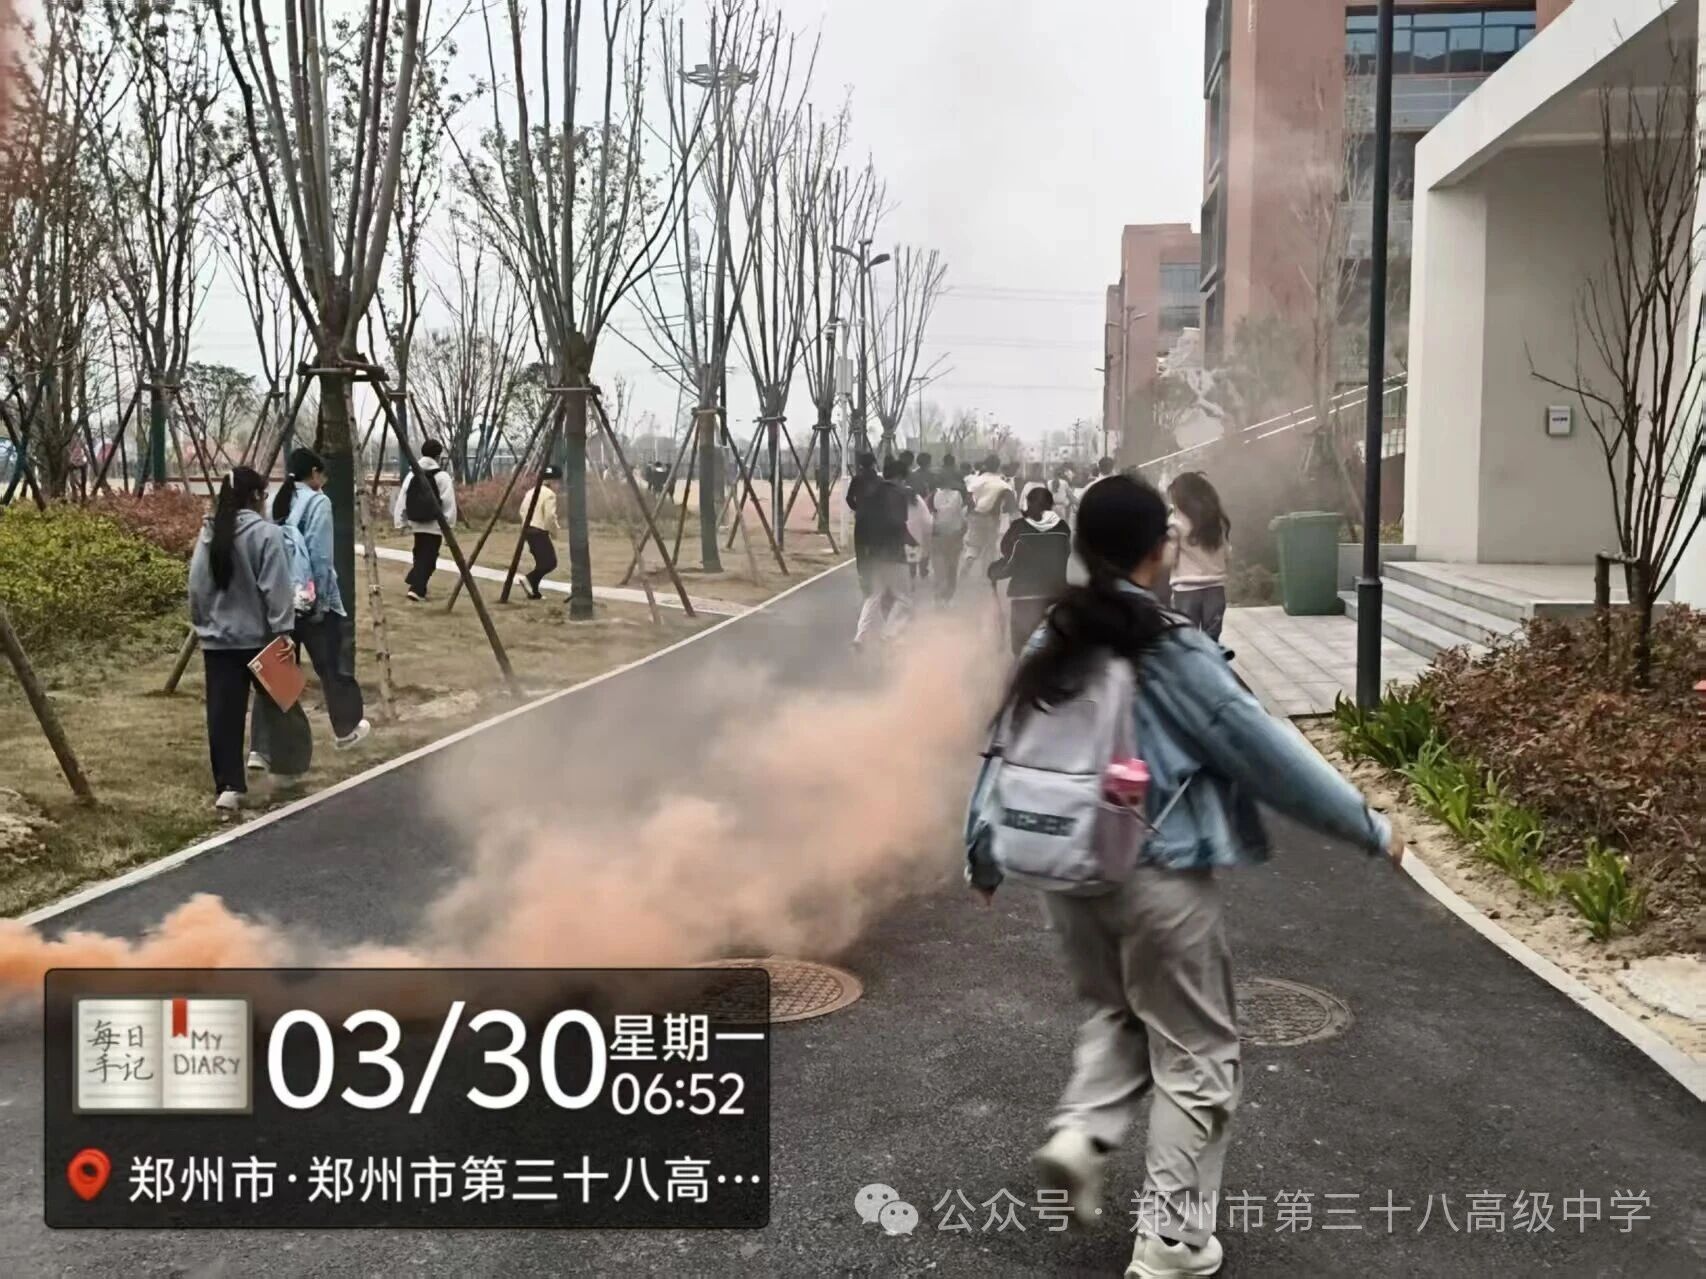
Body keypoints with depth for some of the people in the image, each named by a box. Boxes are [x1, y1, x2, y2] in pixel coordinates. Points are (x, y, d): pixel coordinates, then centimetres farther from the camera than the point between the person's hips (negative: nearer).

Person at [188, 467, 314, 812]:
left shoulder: (209, 533, 4)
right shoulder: (266, 532, -13)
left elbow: (197, 586, 8)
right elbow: (276, 589, -17)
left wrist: (202, 625, 18)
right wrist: (283, 632, -15)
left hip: (218, 638, 4)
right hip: (259, 637, -4)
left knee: (224, 713, 4)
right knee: (278, 703, 14)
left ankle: (227, 787, 1)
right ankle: (288, 767, 28)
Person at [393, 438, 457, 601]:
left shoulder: (412, 474, 4)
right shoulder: (442, 476, -10)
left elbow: (402, 498, 4)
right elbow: (448, 502, -13)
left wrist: (401, 520, 10)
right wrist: (449, 522, -5)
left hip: (416, 523, 5)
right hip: (434, 525, -5)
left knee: (420, 554, 22)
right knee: (428, 557, -2)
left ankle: (416, 584, 25)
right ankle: (416, 589, -14)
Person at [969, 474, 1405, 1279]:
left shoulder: (1051, 645, 2)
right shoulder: (1172, 651, -14)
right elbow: (1266, 752, -11)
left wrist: (984, 856, 21)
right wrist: (1369, 828, 0)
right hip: (1160, 877, -5)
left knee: (1117, 1014, 28)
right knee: (1195, 1056, 10)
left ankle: (1080, 1132, 6)